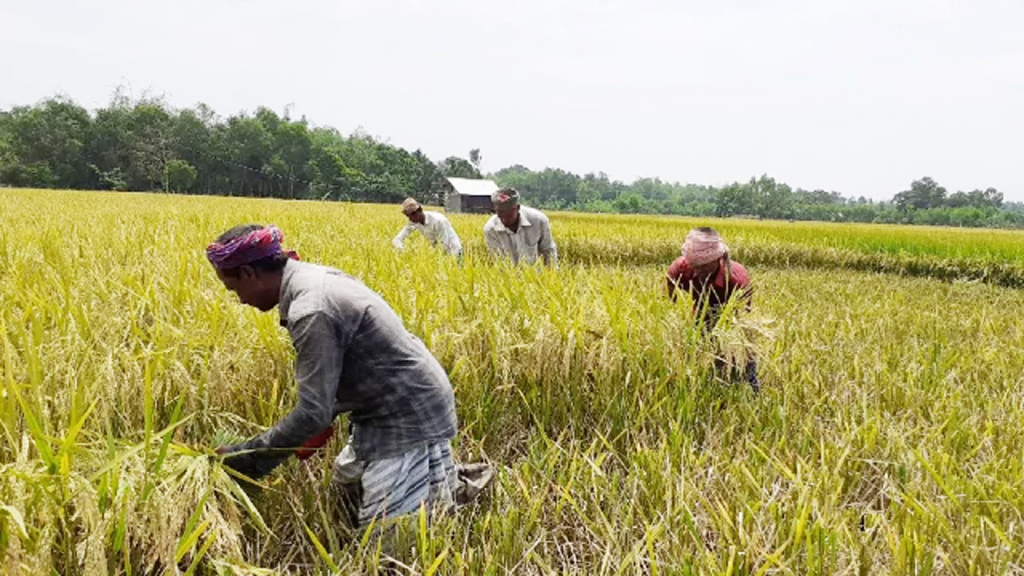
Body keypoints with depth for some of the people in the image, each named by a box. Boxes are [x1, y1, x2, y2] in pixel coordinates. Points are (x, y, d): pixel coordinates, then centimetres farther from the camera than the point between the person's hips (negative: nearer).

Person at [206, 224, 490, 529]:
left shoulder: (311, 311, -27)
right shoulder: (313, 275, 5)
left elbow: (313, 412, -24)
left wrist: (247, 456, -13)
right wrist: (326, 421, 10)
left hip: (410, 415, -10)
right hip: (395, 406, 10)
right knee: (345, 485, 24)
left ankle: (458, 485, 5)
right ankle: (431, 469, 28)